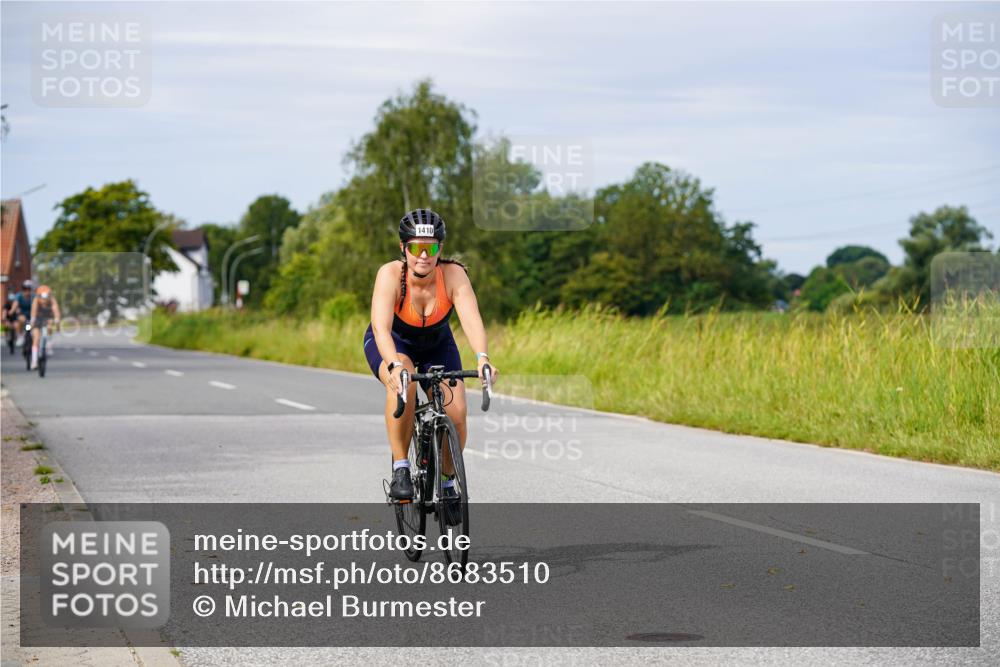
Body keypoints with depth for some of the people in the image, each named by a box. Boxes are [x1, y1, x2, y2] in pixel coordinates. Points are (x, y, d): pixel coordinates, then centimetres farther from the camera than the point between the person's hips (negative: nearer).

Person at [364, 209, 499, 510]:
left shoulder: (453, 275, -29)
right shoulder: (391, 274, -32)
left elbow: (471, 318, -42)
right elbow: (381, 326, -43)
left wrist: (482, 358, -60)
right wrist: (395, 366, -61)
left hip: (436, 344, 2)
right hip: (392, 344, -2)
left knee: (456, 415, -16)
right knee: (403, 383, -36)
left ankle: (447, 482, 12)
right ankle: (400, 469, -22)